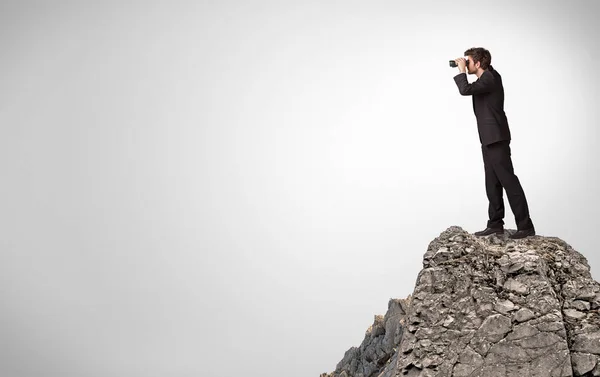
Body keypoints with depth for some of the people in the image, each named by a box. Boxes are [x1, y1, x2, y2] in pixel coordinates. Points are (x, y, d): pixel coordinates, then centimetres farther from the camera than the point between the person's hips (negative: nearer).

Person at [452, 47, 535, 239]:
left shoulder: (489, 80, -16)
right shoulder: (489, 75, 13)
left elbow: (465, 90, -31)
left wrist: (461, 71, -15)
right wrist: (463, 70, 18)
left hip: (496, 138, -10)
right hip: (489, 139, 10)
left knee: (508, 180, -8)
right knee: (492, 183, 10)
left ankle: (525, 225, -5)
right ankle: (495, 224, 14)